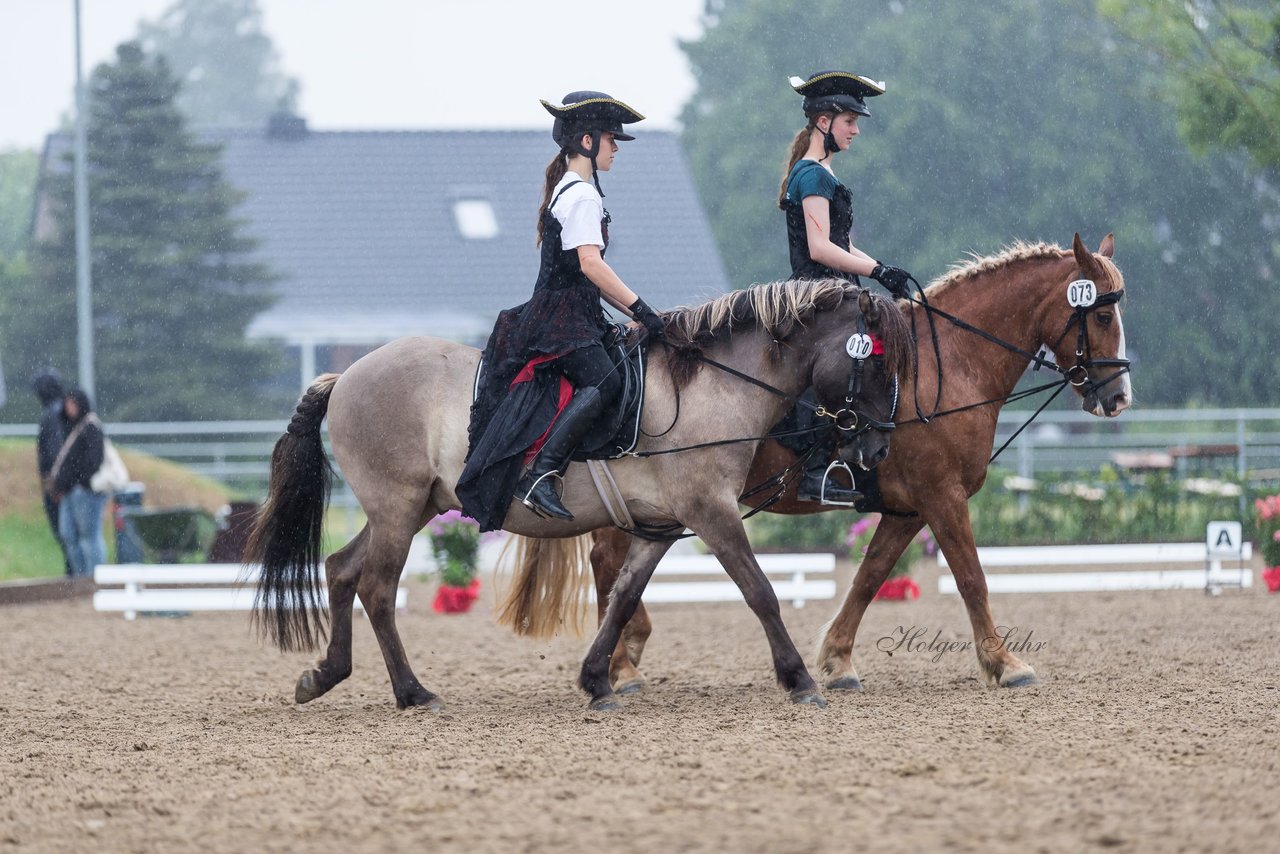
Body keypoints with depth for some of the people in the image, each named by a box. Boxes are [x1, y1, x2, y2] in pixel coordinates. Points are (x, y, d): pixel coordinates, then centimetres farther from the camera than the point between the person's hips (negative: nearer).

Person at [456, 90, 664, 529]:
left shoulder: (565, 190, 22)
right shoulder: (583, 195, -10)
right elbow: (590, 263, -22)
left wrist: (631, 313, 18)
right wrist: (640, 308, -22)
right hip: (563, 320, -11)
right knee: (604, 381, -30)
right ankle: (540, 476, -38)